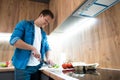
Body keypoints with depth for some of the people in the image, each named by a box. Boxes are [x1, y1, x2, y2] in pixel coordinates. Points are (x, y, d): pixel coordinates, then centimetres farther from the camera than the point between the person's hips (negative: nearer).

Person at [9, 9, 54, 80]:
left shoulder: (43, 33, 12)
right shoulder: (24, 24, -3)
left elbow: (47, 48, 19)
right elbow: (13, 40, -16)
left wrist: (48, 58, 0)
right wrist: (33, 48, -21)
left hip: (37, 67, 6)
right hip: (23, 66, -5)